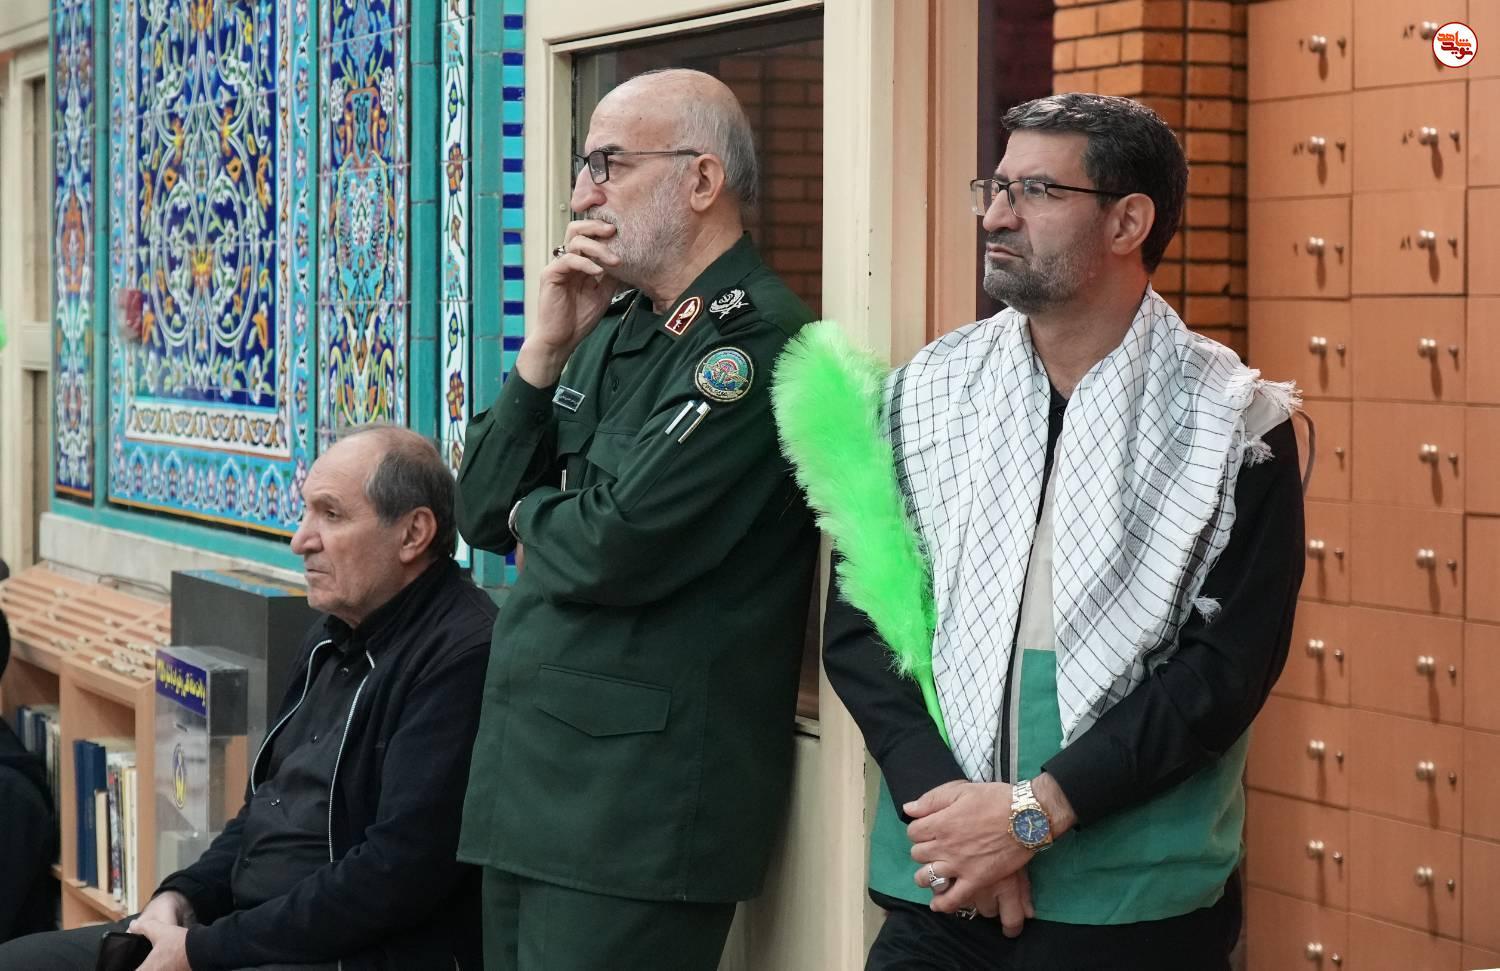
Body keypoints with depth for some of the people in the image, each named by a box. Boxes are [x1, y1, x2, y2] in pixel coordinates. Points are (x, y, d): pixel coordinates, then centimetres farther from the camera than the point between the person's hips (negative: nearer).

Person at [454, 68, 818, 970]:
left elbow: (620, 547, -23)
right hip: (530, 777, 8)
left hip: (639, 803, -8)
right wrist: (546, 348, -2)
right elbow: (485, 510, 11)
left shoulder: (755, 340, -16)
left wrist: (534, 516, -1)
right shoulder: (614, 327, 12)